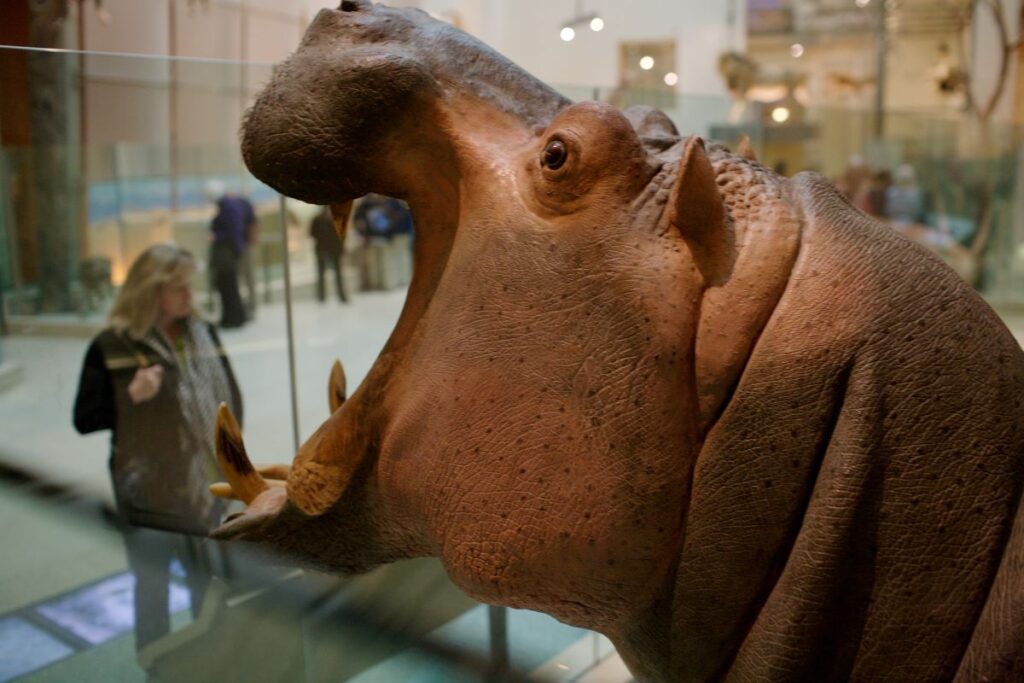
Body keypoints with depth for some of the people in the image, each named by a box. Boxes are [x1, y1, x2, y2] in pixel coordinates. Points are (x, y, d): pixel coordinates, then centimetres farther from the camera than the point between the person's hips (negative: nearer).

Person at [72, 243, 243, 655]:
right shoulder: (111, 347, -11)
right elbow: (84, 419, -9)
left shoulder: (203, 334, 2)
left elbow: (229, 395, 11)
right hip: (149, 489, -4)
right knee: (153, 583, 11)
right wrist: (131, 397, -24)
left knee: (209, 580, 19)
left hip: (204, 484, 5)